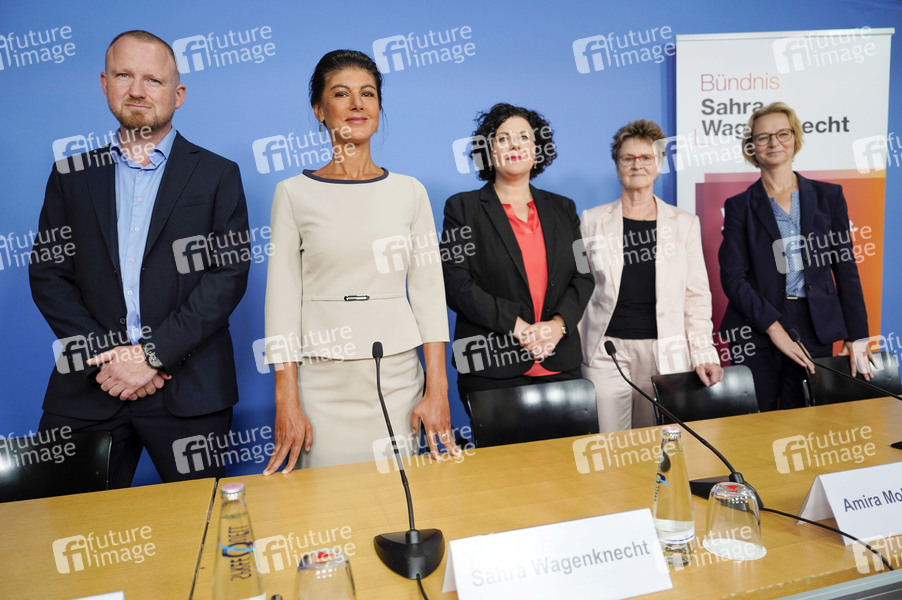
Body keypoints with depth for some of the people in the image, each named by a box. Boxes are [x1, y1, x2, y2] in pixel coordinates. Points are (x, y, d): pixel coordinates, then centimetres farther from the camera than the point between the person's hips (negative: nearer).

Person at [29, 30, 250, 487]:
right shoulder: (72, 175, 12)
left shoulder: (218, 175, 4)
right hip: (88, 387, 2)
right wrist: (104, 357, -8)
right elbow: (47, 274, 6)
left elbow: (229, 274, -5)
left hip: (188, 390, -1)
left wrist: (153, 353, -13)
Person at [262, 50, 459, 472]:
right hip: (324, 384, -1)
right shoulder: (294, 193, 1)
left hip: (399, 378, 1)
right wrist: (286, 401, -6)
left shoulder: (409, 192, 5)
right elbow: (282, 299, -1)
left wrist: (437, 389, -3)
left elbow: (429, 292, 3)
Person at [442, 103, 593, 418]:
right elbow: (457, 285, -8)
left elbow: (583, 277, 8)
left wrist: (558, 325, -11)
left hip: (560, 365, 4)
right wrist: (519, 328, -16)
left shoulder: (562, 209, 13)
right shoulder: (463, 208, 1)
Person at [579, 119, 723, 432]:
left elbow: (696, 296, 6)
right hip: (606, 351, -1)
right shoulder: (592, 220, 6)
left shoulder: (685, 223, 8)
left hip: (664, 354, 1)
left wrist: (704, 355, -3)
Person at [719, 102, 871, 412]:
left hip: (815, 328, 2)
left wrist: (857, 336, 2)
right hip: (756, 333, -1)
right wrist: (774, 327, -13)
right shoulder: (739, 206, 3)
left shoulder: (828, 196, 9)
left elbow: (846, 268, 8)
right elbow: (732, 277, -4)